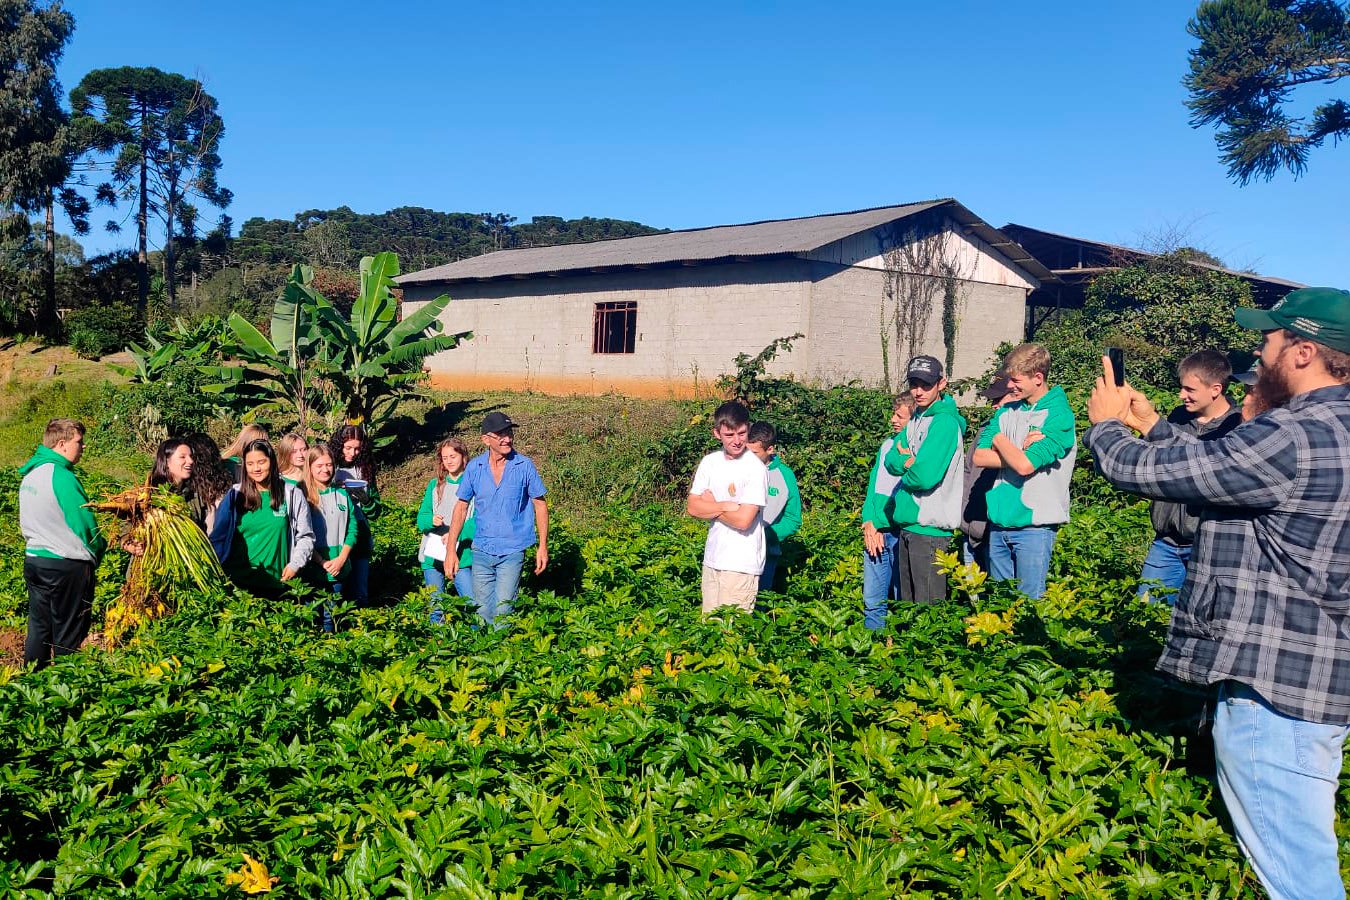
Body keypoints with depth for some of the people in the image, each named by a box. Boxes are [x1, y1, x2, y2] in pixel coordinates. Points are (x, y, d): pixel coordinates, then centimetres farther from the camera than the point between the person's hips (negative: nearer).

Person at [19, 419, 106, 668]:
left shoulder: (30, 474, 8)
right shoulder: (61, 476, -19)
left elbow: (30, 521, 15)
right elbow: (84, 523, -18)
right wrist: (97, 552, -1)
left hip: (33, 559, 8)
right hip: (66, 565, -8)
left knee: (39, 627, 16)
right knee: (69, 636, 3)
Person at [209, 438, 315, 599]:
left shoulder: (292, 495, 3)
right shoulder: (235, 495, 5)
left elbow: (306, 536, 7)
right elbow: (218, 536, 10)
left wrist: (295, 564, -5)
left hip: (277, 583, -1)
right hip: (238, 581, 1)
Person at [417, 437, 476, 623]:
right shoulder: (434, 485, 12)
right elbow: (421, 518, 7)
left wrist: (457, 534, -22)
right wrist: (431, 520, -16)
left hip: (462, 556, -3)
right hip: (433, 554, 3)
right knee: (435, 608, 10)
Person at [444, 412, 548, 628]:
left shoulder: (524, 466, -7)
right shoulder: (474, 467, -1)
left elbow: (540, 504, 2)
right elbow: (461, 507, 5)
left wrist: (543, 546, -1)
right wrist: (450, 550, 2)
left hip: (512, 552, -3)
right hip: (481, 551, 3)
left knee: (502, 612, -10)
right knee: (482, 613, 11)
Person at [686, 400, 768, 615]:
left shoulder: (756, 468, -13)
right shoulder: (709, 462, 5)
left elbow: (743, 520, -19)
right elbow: (692, 507, 0)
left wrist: (711, 505, -4)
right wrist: (726, 506, -14)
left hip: (741, 564, -6)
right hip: (712, 559, 6)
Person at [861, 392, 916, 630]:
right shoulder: (888, 442, 15)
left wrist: (878, 523, -10)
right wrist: (868, 522, 0)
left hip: (900, 531, -6)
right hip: (875, 531, 7)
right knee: (872, 601, 9)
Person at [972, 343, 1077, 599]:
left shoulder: (1059, 415, -9)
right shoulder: (1006, 412, 10)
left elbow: (1025, 465, -21)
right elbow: (979, 456, 0)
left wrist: (1000, 440, -4)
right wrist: (1020, 450, -12)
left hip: (1034, 524, -6)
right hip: (999, 522, 6)